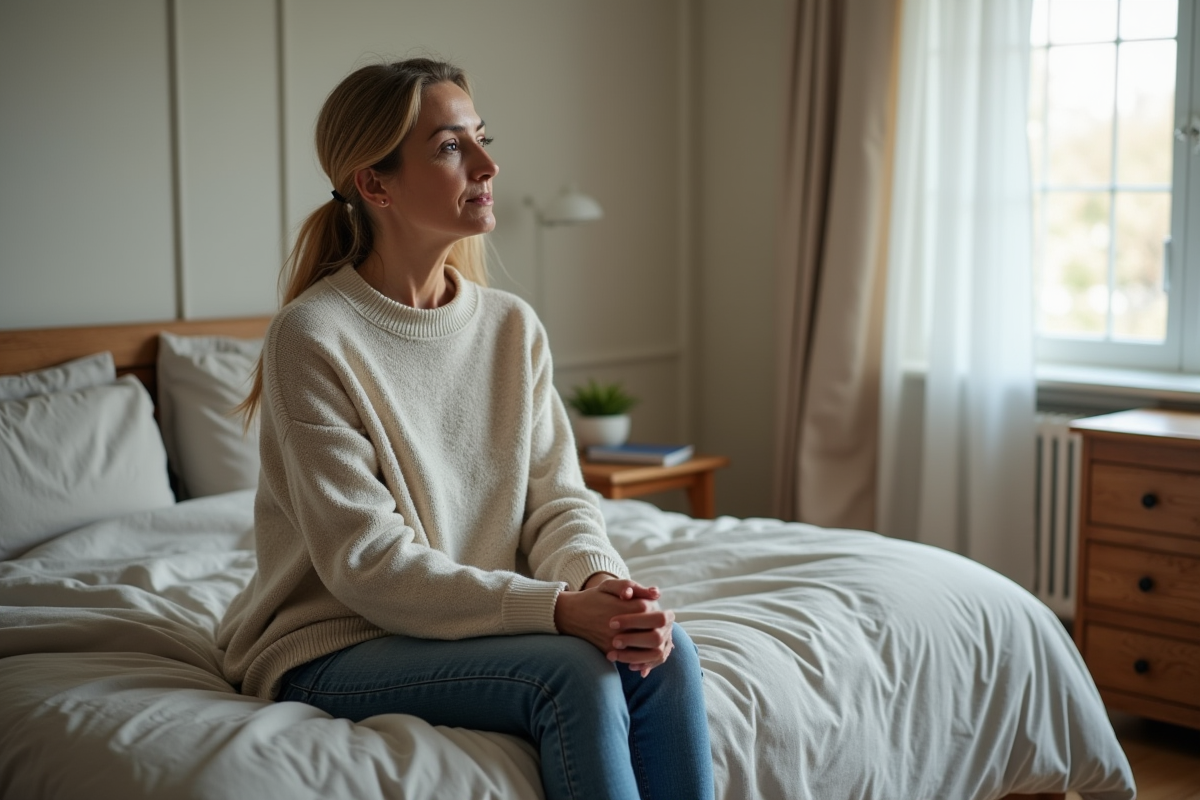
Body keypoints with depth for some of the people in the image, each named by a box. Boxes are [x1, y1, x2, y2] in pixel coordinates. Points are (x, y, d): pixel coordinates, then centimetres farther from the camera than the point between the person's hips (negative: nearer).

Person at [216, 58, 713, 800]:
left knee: (663, 648, -20)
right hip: (333, 647, -5)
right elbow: (366, 561, -19)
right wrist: (558, 608, -28)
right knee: (575, 670, -28)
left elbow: (557, 497, 2)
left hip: (480, 621, 5)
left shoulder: (513, 326, 5)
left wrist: (597, 579, -22)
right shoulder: (313, 336, -14)